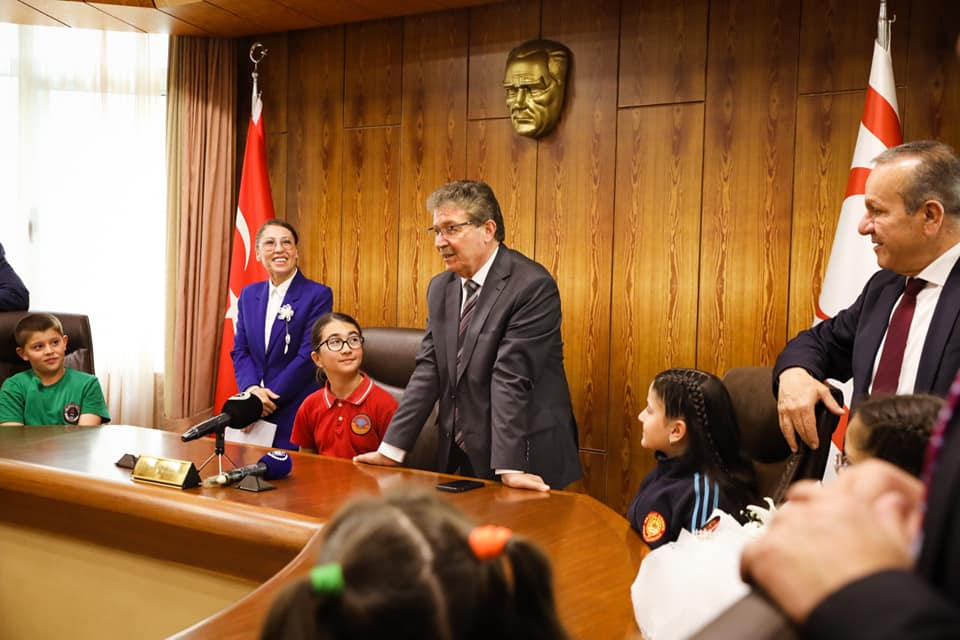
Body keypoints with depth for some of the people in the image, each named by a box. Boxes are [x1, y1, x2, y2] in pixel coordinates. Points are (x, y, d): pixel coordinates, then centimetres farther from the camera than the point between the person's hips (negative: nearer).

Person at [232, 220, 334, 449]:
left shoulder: (318, 295, -7)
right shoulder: (248, 294, 12)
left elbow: (308, 355, -12)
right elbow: (240, 350, 10)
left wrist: (269, 399, -14)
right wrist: (252, 389, -10)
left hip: (297, 414, -5)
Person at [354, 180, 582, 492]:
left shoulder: (533, 286, -16)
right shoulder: (440, 288, 7)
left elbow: (512, 378, -23)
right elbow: (428, 371, 4)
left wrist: (510, 467, -24)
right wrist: (391, 449, -2)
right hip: (460, 458, 6)